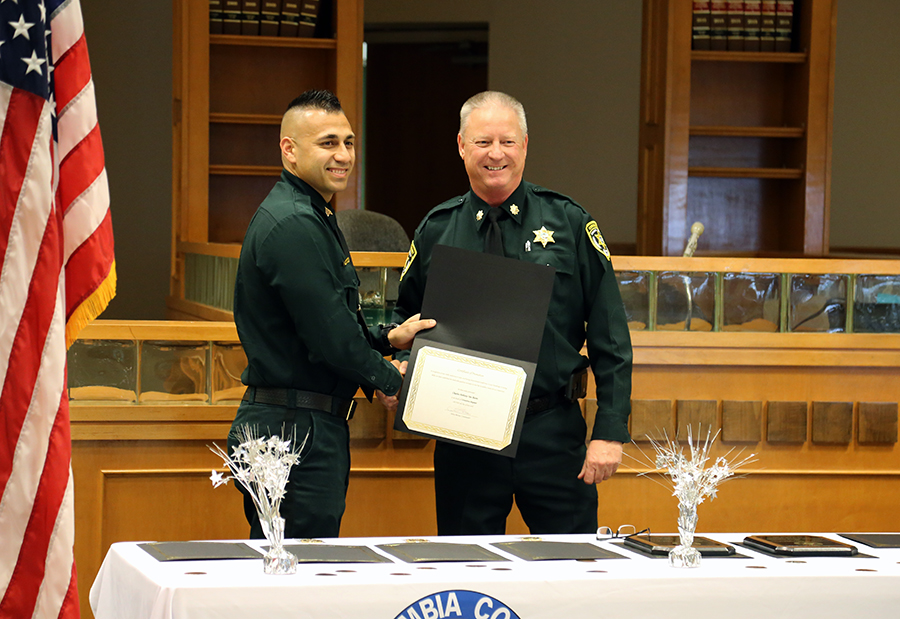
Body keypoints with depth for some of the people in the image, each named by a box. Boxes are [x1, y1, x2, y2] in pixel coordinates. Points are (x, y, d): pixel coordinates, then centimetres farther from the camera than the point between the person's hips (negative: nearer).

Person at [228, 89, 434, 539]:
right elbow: (330, 341, -19)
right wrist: (388, 379, -4)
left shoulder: (309, 217, 19)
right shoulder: (292, 224, -16)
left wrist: (387, 338, 12)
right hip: (296, 431, -11)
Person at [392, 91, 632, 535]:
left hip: (554, 433, -1)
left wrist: (610, 431, -6)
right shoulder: (436, 231, 6)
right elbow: (406, 319, 19)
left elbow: (610, 339, 0)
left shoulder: (568, 223, 2)